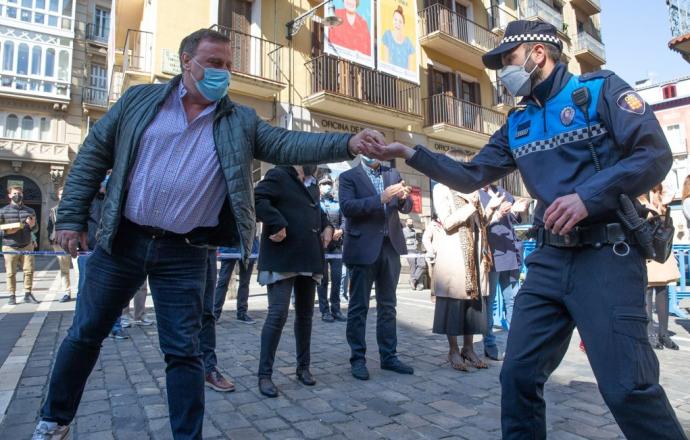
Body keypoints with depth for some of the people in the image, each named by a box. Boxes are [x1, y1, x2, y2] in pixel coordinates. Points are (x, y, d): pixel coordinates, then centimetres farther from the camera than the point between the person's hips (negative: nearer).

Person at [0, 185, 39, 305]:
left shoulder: (30, 211, 10)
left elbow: (36, 228, 13)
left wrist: (32, 226, -8)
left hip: (27, 246, 2)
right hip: (10, 247, -2)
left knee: (29, 271, 1)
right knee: (11, 273, 2)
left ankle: (27, 294, 11)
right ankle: (12, 296, 11)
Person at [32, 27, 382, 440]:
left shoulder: (241, 122, 3)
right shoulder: (141, 99, 4)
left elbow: (288, 144, -9)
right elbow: (94, 154, 6)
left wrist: (348, 143, -23)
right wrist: (72, 217, 2)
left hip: (185, 254, -1)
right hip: (122, 241, 2)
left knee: (184, 352, 4)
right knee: (85, 334, 16)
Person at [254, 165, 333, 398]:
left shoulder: (309, 187, 21)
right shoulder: (278, 175, -5)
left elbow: (319, 213, 32)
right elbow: (257, 199, -20)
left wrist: (327, 227, 12)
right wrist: (277, 225, -26)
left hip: (308, 260, 9)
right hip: (282, 259, -8)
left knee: (305, 314, 13)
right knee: (278, 313, -10)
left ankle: (303, 367, 26)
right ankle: (265, 374, 3)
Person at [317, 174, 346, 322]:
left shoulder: (338, 203, 15)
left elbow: (344, 220, 6)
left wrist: (340, 231, -14)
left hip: (337, 245, 3)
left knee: (337, 278, 3)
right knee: (323, 279, 0)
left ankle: (336, 309, 11)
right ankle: (325, 310, 6)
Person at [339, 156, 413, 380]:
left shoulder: (393, 174, 13)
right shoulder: (349, 176, 0)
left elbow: (407, 207, 9)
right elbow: (347, 208, -14)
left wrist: (403, 197, -14)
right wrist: (381, 198, -23)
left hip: (390, 247, 5)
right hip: (363, 248, -4)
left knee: (388, 306, 11)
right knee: (359, 307, 3)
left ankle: (389, 356, 22)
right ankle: (358, 359, 14)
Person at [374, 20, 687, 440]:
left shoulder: (600, 89, 1)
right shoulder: (517, 125, 17)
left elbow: (655, 154, -6)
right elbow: (470, 176, 14)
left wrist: (588, 196, -20)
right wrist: (409, 153, 7)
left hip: (607, 255, -5)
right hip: (549, 259, 6)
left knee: (628, 387, -5)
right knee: (519, 373, 7)